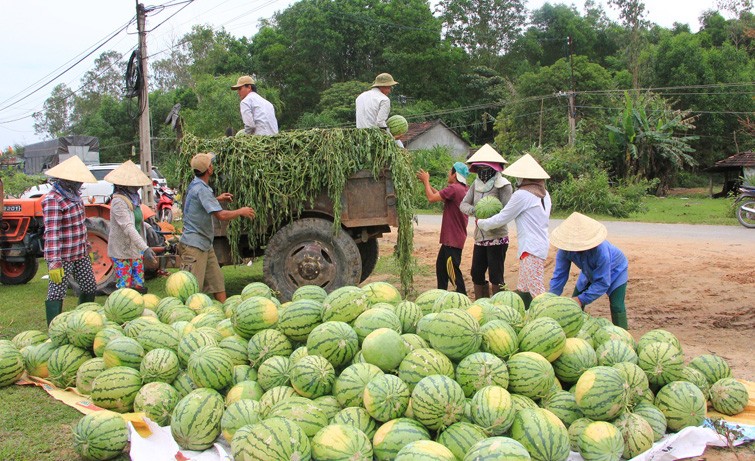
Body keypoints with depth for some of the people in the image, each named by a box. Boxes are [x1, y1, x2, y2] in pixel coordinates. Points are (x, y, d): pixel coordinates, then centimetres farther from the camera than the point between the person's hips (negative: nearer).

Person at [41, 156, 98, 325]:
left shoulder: (75, 195, 10)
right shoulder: (52, 200, -19)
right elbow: (52, 233, -25)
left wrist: (87, 247, 23)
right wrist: (54, 263, -29)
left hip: (80, 255, 9)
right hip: (62, 257, -9)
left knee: (90, 288, 15)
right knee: (57, 293, -1)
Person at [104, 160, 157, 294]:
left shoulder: (134, 198, 8)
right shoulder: (119, 202, -19)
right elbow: (128, 228, -31)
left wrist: (144, 248, 18)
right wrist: (145, 249, -40)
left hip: (137, 251, 8)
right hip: (122, 253, -8)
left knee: (139, 288, 11)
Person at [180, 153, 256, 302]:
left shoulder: (195, 185, 11)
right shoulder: (201, 189, -20)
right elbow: (221, 215, -26)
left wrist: (217, 199, 25)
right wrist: (241, 211, -11)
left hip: (205, 245, 10)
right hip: (194, 246, -10)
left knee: (218, 282, 13)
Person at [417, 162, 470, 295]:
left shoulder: (453, 188, -19)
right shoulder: (462, 189, 13)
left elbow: (432, 198, -20)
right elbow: (440, 195, 18)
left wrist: (426, 181, -6)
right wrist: (427, 183, 17)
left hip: (453, 238, -11)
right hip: (450, 237, 11)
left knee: (452, 271, -7)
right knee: (441, 266, 20)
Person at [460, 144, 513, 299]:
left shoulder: (503, 185, -10)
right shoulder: (476, 184, 9)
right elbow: (463, 204, 4)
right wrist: (473, 210, -17)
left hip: (497, 238, -7)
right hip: (480, 237, 7)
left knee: (496, 276, -3)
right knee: (476, 274, 14)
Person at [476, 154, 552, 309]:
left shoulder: (522, 194, -13)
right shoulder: (544, 194, 12)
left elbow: (501, 219, -8)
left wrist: (480, 223, 10)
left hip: (531, 249, -9)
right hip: (541, 245, 9)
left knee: (536, 291, -9)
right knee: (522, 290, 14)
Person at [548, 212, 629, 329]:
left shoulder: (600, 250, -45)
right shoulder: (565, 250, -31)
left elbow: (603, 282, -37)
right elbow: (559, 277, -23)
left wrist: (582, 299, -41)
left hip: (615, 270, -5)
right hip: (590, 273, 5)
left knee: (617, 306, -19)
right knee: (575, 301, 1)